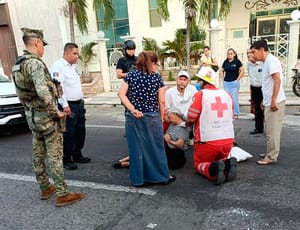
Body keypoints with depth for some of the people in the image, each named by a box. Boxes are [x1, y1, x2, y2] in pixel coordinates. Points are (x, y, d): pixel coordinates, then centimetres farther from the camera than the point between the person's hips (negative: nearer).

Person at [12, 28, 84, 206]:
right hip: (46, 116, -9)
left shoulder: (19, 63, 10)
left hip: (31, 115, 10)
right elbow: (44, 92, -31)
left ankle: (45, 189, 30)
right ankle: (62, 195, 5)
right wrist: (56, 112, -20)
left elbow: (23, 92, 15)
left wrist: (30, 109, 17)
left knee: (39, 155, 16)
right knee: (55, 156, -3)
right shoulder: (35, 63, -20)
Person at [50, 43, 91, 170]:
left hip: (79, 104, 9)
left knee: (80, 131, 15)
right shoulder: (58, 66, -12)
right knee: (68, 134, -2)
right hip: (68, 106, -9)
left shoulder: (72, 66, 17)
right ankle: (66, 160, 11)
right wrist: (65, 105, -24)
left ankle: (77, 155, 29)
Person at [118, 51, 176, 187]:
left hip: (133, 118, 2)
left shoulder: (131, 75, 3)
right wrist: (161, 118, 9)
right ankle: (162, 176, 23)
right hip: (152, 118, -1)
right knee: (155, 147, 11)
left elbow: (121, 94, -7)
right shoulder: (157, 77, -1)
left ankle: (138, 179, 19)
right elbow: (161, 101, -2)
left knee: (136, 148, 9)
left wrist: (132, 109, -12)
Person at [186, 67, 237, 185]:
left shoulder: (200, 95, -9)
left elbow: (190, 119, -9)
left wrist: (187, 123, 13)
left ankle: (213, 169, -14)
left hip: (207, 141, -5)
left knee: (199, 164, 18)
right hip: (228, 139, 5)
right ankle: (227, 165, -5)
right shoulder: (226, 94, 8)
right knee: (220, 160, 29)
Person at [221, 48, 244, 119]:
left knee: (234, 98, -2)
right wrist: (223, 78, 9)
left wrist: (237, 79, -7)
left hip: (234, 82, -4)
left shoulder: (237, 61, -4)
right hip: (226, 82, 4)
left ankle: (236, 113, 8)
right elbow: (222, 71, 19)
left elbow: (242, 71, -4)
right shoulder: (225, 62, 7)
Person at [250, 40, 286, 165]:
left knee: (272, 131, -3)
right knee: (270, 130, 16)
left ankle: (271, 157, 6)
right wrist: (265, 101, 23)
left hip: (274, 103, -10)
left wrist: (273, 100, -23)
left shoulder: (271, 60, -13)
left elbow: (277, 80, -22)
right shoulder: (267, 62, 17)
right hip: (269, 102, 10)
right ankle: (270, 152, 26)